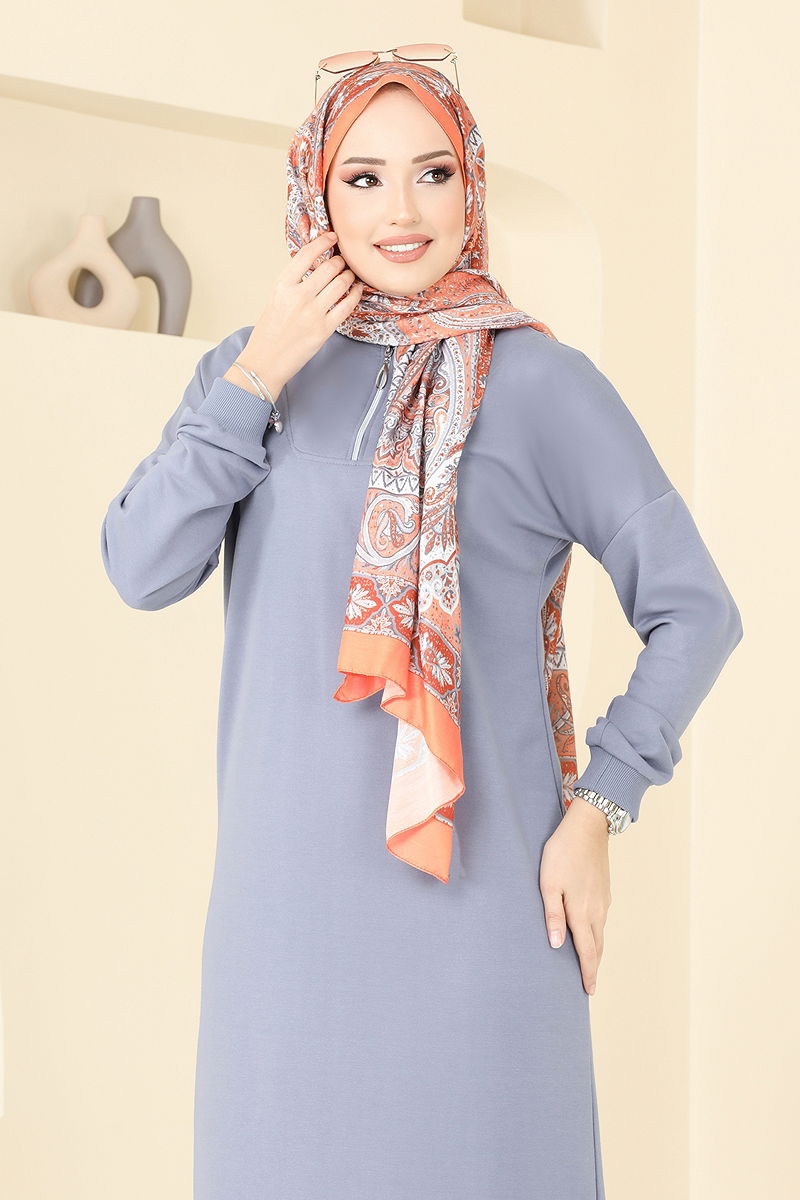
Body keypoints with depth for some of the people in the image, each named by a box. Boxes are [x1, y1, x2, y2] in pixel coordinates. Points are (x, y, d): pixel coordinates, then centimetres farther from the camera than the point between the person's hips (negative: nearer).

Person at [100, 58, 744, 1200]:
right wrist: (258, 379, -9)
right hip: (285, 888, 3)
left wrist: (597, 809, -8)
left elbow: (695, 610, -1)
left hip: (473, 886, -3)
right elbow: (141, 570, -3)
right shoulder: (248, 367, 8)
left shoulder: (538, 381, -3)